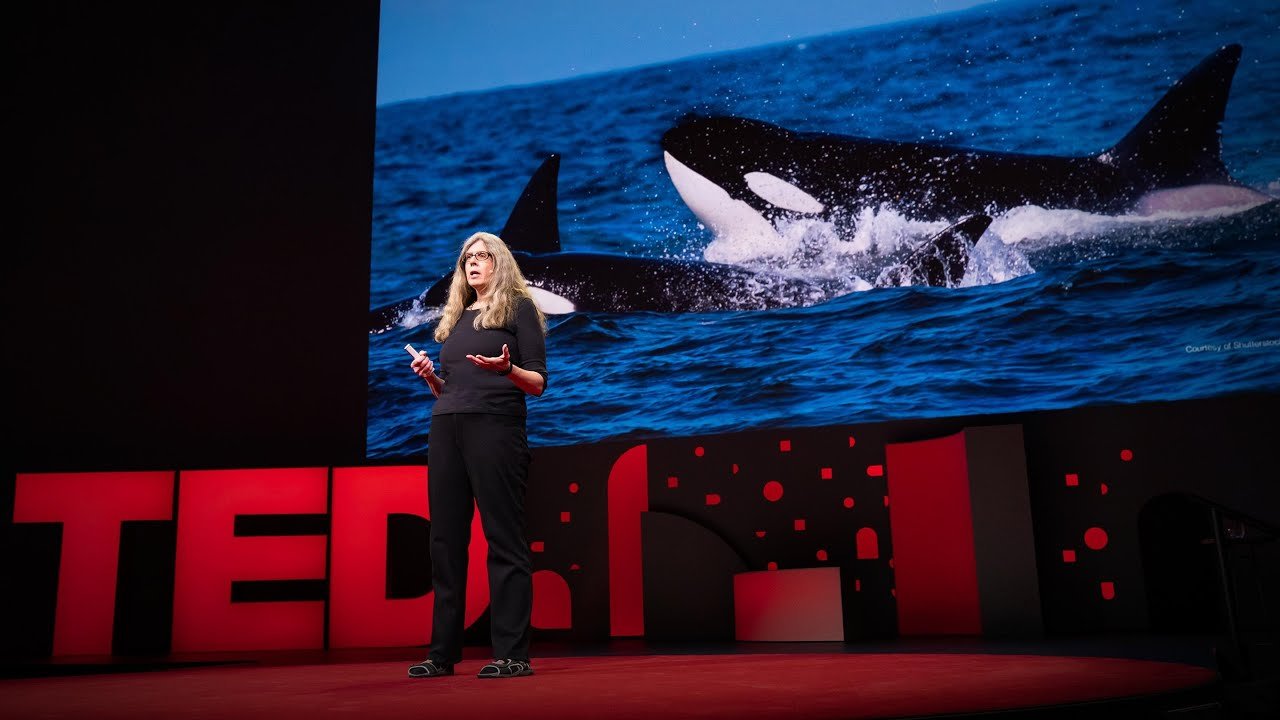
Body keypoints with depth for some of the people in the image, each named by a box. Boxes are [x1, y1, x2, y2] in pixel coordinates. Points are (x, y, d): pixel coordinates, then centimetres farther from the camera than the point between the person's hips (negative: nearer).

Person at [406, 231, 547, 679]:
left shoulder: (519, 308, 6)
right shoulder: (455, 318, 22)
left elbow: (538, 384, -1)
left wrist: (507, 368, -20)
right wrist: (429, 376, 4)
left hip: (495, 426, -6)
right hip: (446, 428, 6)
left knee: (503, 537, -6)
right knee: (446, 539, 5)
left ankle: (512, 654, -3)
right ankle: (443, 652, 12)